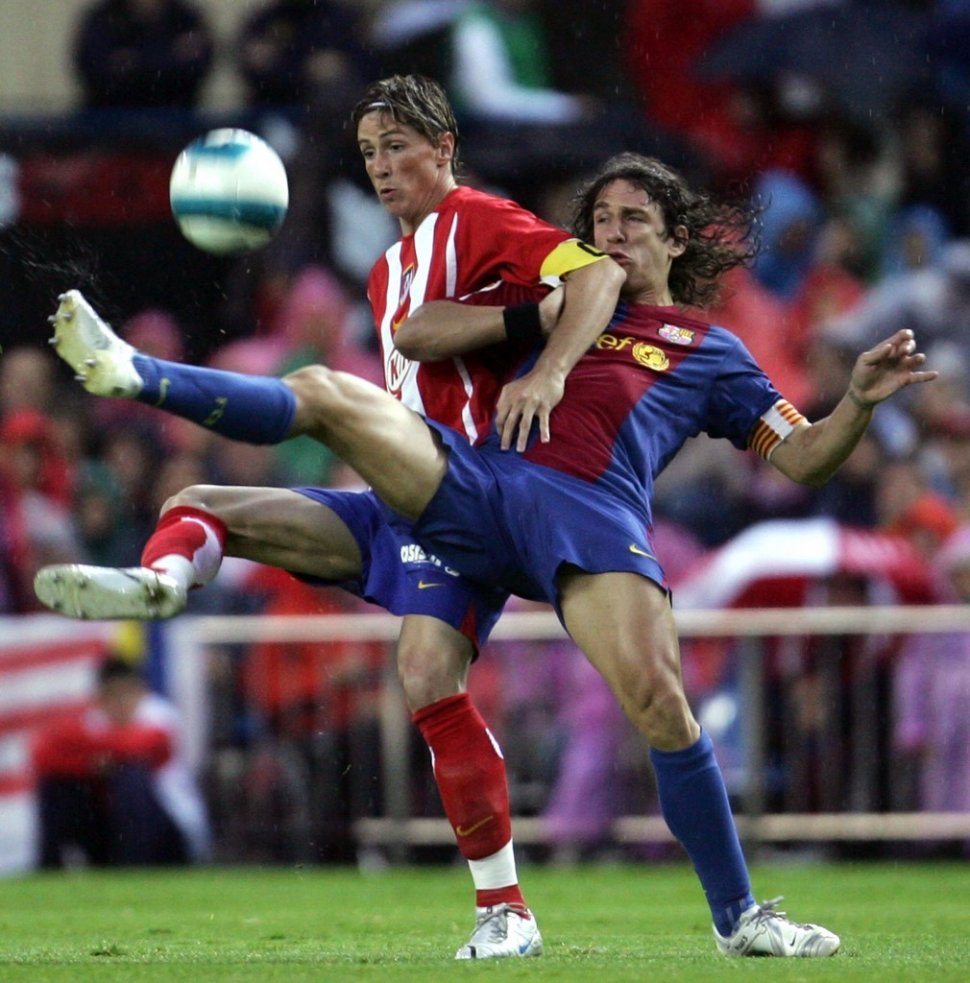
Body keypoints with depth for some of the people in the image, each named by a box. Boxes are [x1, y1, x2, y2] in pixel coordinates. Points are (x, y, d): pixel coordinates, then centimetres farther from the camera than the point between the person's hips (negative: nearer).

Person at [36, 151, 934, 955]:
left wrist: (860, 400, 3)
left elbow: (801, 460, 21)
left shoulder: (711, 353, 26)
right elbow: (411, 332, 24)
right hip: (476, 482, 3)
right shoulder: (561, 305, 30)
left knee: (659, 703, -20)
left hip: (593, 516, -3)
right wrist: (529, 320, 13)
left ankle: (740, 918, -8)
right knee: (327, 393, -16)